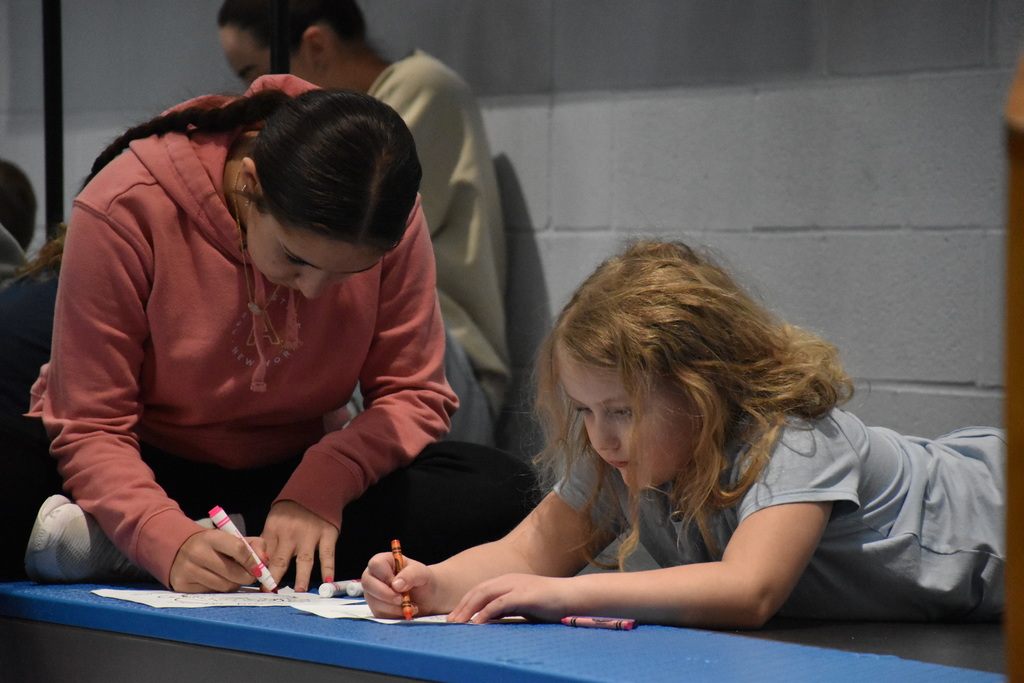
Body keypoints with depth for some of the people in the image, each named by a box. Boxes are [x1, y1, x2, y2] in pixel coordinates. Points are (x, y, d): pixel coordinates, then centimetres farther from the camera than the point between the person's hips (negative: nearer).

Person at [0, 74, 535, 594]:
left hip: (289, 473, 5)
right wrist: (171, 543, -39)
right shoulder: (125, 210, -22)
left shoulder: (390, 222, -13)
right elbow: (91, 427, -20)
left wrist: (320, 487, -28)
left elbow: (414, 394, -7)